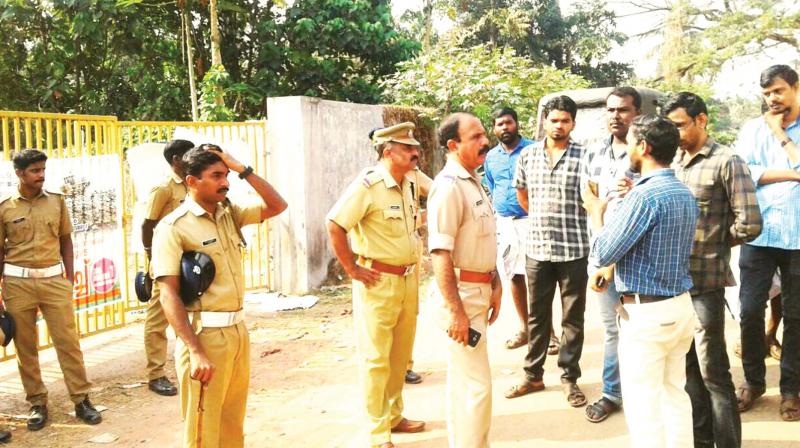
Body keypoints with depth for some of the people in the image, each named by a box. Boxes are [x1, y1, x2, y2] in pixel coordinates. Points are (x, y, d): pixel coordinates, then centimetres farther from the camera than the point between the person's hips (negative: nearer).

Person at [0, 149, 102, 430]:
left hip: (54, 279, 1)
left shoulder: (56, 201, 4)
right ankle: (37, 403, 19)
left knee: (68, 341, 2)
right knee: (25, 346, 7)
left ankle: (81, 400, 11)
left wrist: (69, 277, 6)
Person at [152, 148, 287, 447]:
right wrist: (195, 351, -21)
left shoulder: (229, 214, 9)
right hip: (204, 334, -7)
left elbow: (277, 206, 10)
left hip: (238, 329, 7)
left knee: (233, 422, 18)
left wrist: (242, 169, 0)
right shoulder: (173, 227, -11)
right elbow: (169, 295, -15)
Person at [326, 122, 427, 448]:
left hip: (408, 280, 8)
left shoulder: (411, 182, 6)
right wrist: (352, 269, -17)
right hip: (378, 282, -8)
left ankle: (394, 416, 32)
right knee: (376, 358, 1)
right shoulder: (367, 185, -18)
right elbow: (335, 226, -21)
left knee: (400, 355, 17)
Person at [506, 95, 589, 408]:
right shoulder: (527, 155, 5)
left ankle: (570, 377, 20)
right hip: (537, 249, 3)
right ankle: (533, 375, 25)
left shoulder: (583, 156, -6)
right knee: (537, 315, 13)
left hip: (573, 250, -3)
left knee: (572, 317, 7)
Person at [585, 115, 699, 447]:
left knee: (642, 404, 1)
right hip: (682, 306, 9)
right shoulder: (685, 194, 9)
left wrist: (596, 213, 0)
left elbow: (603, 252, -16)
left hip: (646, 313, -9)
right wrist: (612, 267, 12)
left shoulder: (644, 195, -19)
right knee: (675, 394, 18)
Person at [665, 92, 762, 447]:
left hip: (705, 281, -7)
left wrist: (711, 244, -3)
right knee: (688, 366, 17)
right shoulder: (673, 161, 11)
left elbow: (749, 224, -13)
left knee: (713, 372, 1)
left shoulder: (726, 162, -10)